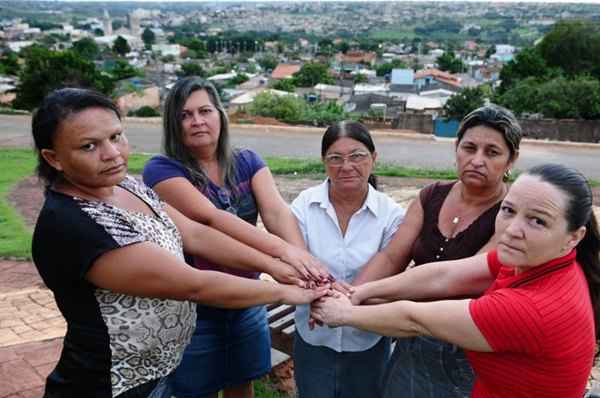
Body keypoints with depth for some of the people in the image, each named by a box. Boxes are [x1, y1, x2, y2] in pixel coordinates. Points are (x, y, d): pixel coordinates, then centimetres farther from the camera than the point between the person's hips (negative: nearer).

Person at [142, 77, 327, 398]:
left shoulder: (247, 162, -1)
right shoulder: (161, 169, -15)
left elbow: (277, 211, -17)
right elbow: (211, 217, -29)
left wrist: (304, 260, -37)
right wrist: (284, 250, -41)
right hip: (193, 310, -3)